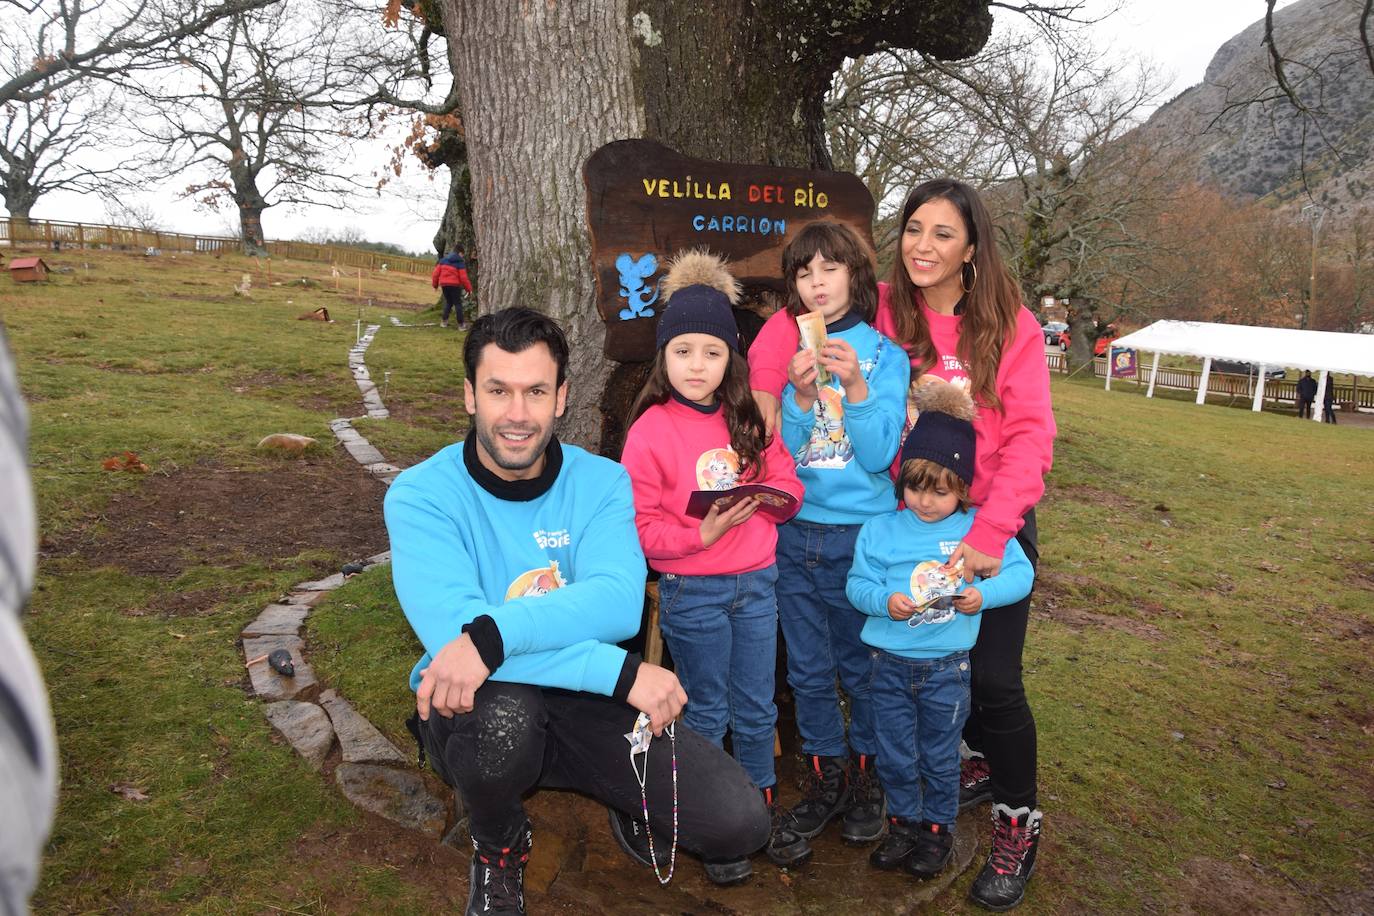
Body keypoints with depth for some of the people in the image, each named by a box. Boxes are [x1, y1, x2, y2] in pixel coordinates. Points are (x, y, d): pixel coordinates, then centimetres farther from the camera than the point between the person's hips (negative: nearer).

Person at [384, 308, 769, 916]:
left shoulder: (602, 482, -4)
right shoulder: (421, 495, -12)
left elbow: (618, 603, -21)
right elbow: (448, 631, -28)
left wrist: (494, 634, -38)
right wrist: (621, 672, -32)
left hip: (587, 706, 2)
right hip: (477, 707, -1)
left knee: (740, 822, -14)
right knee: (504, 715, -38)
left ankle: (630, 799, 23)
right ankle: (498, 848, 0)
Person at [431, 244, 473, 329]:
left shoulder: (443, 260, 9)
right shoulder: (460, 262, -6)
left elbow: (436, 272, 8)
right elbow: (463, 277, -9)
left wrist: (435, 284, 18)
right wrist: (469, 288, 0)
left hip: (444, 284, 5)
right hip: (454, 285, -5)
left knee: (448, 302, 21)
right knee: (458, 303, 3)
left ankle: (444, 321, 16)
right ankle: (461, 324, 1)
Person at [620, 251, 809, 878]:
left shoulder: (749, 420, 2)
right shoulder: (650, 431, -12)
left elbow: (787, 485, 4)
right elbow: (640, 528, -13)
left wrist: (755, 498, -16)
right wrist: (702, 532, -24)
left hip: (757, 583, 4)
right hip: (693, 592, -4)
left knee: (757, 710, 17)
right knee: (707, 715, 13)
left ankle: (764, 812, 37)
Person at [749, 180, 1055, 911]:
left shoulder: (1010, 326, -10)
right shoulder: (881, 309, -4)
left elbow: (1029, 437, -16)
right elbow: (799, 313, 3)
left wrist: (988, 534, -25)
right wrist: (764, 388, -13)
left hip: (994, 524, -2)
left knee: (994, 676, -1)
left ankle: (1017, 821, 23)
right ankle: (983, 761, 44)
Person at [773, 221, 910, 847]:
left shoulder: (884, 354, -3)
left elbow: (879, 454, -11)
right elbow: (778, 452, -2)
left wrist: (854, 386, -22)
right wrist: (800, 394, -18)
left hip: (861, 533, -2)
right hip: (795, 531, 3)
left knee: (862, 664, 11)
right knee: (808, 667, 13)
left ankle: (865, 775, 31)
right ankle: (825, 776, 31)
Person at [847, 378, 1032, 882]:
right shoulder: (880, 529, -5)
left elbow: (1020, 573, -4)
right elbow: (857, 583, -3)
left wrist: (984, 594, -21)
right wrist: (884, 600, -22)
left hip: (947, 667, -1)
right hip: (891, 664, 1)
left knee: (939, 757, 16)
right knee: (895, 755, 15)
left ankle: (938, 827, 38)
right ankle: (904, 822, 37)